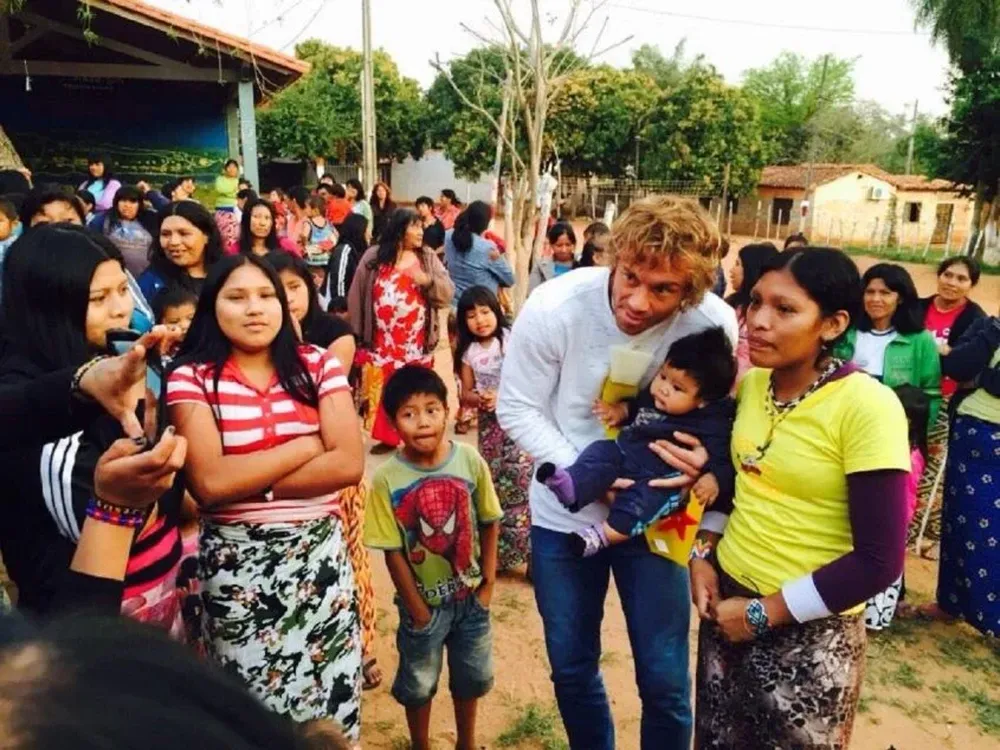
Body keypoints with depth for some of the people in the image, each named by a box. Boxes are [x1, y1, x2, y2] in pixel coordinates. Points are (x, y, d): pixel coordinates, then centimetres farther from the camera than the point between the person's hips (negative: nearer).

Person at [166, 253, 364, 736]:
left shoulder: (318, 365, -1)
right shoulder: (191, 377, -6)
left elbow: (349, 464, -11)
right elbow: (209, 483, -17)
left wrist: (249, 483, -14)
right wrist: (307, 445, -11)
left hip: (318, 551, 2)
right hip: (237, 561, -1)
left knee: (330, 694, 14)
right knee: (251, 699, 15)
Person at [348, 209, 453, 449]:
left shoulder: (428, 258, 6)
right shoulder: (374, 257, 2)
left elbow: (448, 293, 0)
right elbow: (356, 296, 4)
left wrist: (427, 280, -18)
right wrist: (358, 333, 2)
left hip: (416, 344, 0)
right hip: (381, 343, 0)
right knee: (381, 392, 7)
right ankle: (386, 437, 22)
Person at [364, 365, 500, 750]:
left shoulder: (470, 461, -16)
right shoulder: (387, 478, -22)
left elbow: (489, 524, -4)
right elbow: (393, 552, -15)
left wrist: (488, 584, -3)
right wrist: (418, 610, -9)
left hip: (470, 595, 3)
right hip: (424, 600, -2)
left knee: (471, 676, 24)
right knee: (418, 684, 19)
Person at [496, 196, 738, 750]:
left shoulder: (714, 324, -19)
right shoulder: (554, 308, -21)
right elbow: (517, 408, -12)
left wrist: (708, 462, -25)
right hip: (564, 515, 1)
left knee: (665, 679, 9)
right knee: (572, 669, 17)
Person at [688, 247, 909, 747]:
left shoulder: (866, 407, -20)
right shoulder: (750, 383, -1)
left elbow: (878, 561, -19)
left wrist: (765, 613, -14)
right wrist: (703, 552, 1)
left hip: (808, 631, -5)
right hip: (726, 596, 6)